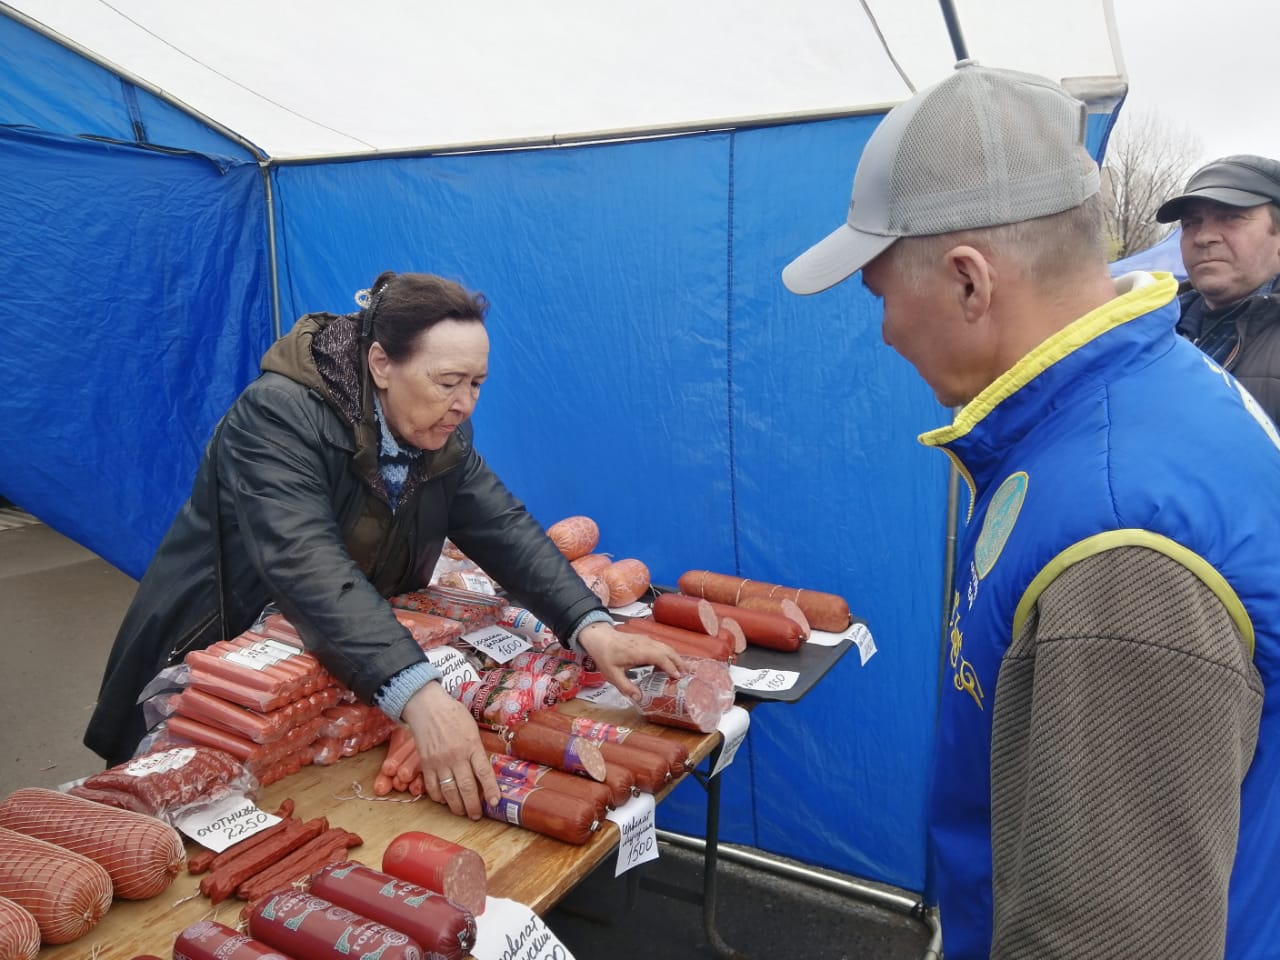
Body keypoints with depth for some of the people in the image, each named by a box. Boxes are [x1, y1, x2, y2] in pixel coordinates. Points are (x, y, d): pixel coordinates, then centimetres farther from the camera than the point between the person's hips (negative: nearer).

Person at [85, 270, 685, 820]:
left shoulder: (442, 431, -5)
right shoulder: (278, 415, -27)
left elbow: (504, 526, -11)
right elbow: (308, 566, -40)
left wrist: (591, 627, -27)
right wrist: (418, 696, -52)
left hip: (337, 678, 5)